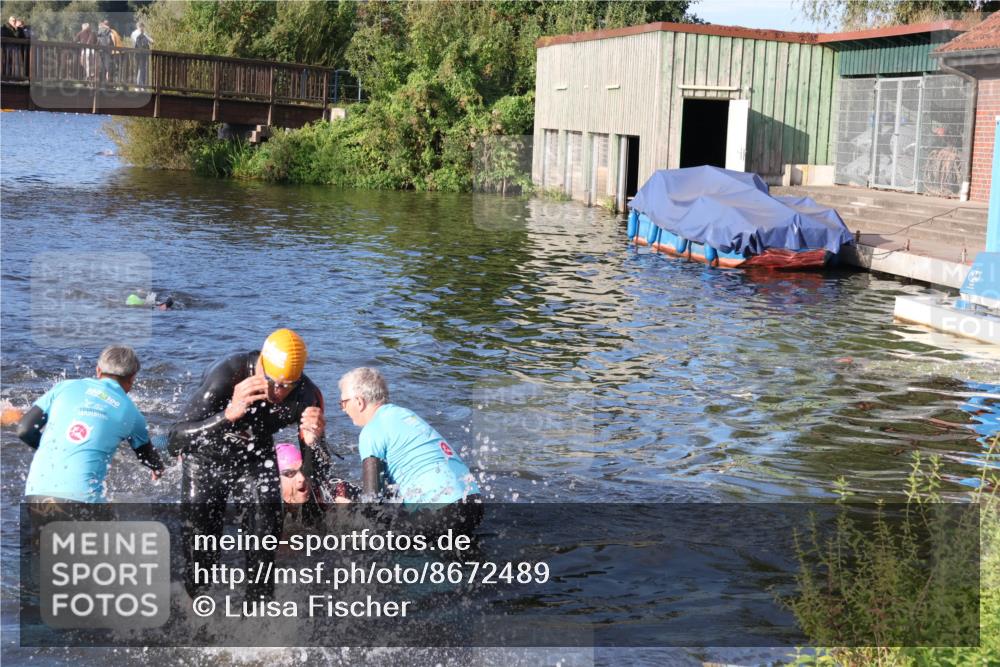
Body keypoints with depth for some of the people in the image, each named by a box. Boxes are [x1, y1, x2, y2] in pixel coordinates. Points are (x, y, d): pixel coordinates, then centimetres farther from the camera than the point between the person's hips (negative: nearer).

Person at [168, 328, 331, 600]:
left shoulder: (305, 396, -27)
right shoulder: (226, 375, -36)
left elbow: (316, 475, -20)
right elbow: (174, 442, -42)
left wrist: (313, 442, -43)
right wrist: (228, 415, -55)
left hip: (255, 460, 2)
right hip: (206, 459, -2)